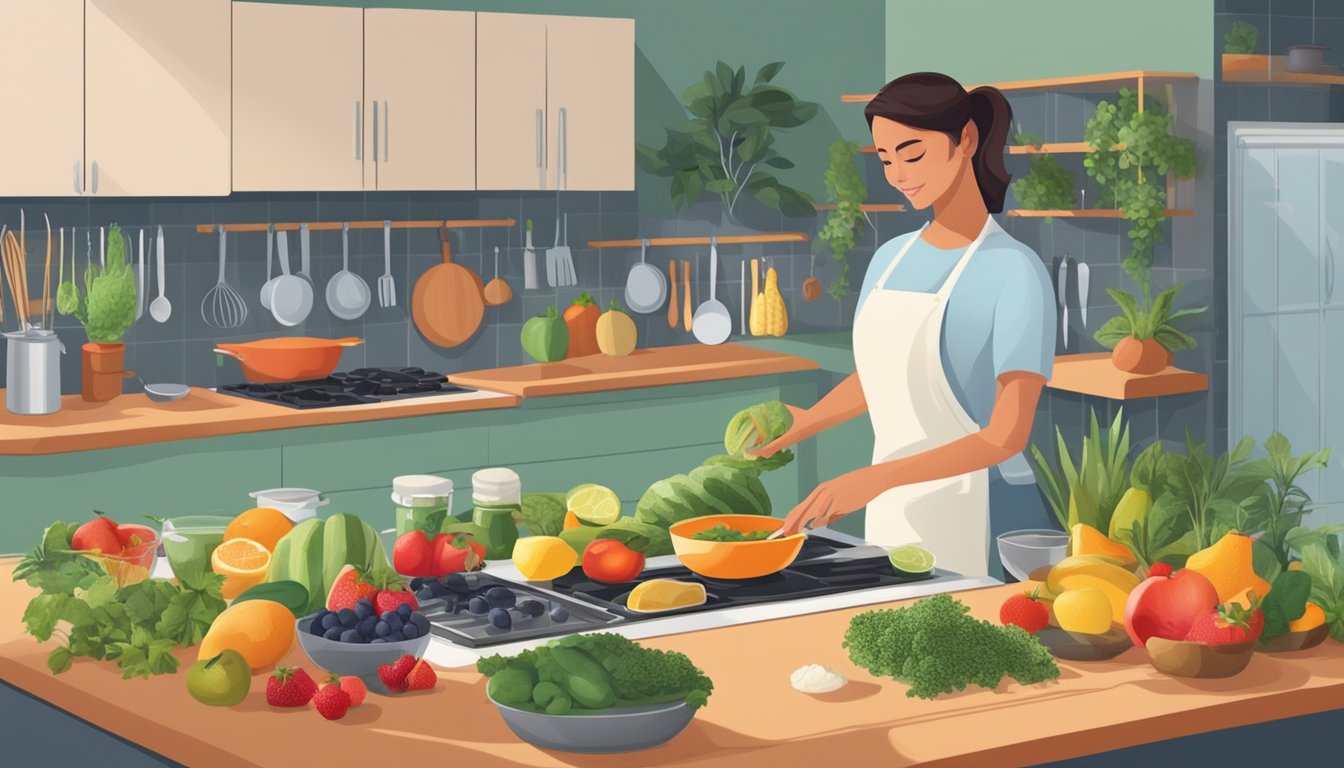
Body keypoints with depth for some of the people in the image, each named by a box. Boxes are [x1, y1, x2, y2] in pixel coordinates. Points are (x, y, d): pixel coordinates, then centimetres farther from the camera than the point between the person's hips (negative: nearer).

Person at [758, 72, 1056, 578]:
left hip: (979, 531, -7)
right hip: (894, 519, 7)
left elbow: (1009, 435, -21)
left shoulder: (1016, 272, -15)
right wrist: (804, 423, 2)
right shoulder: (890, 259, 7)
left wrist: (873, 479, -29)